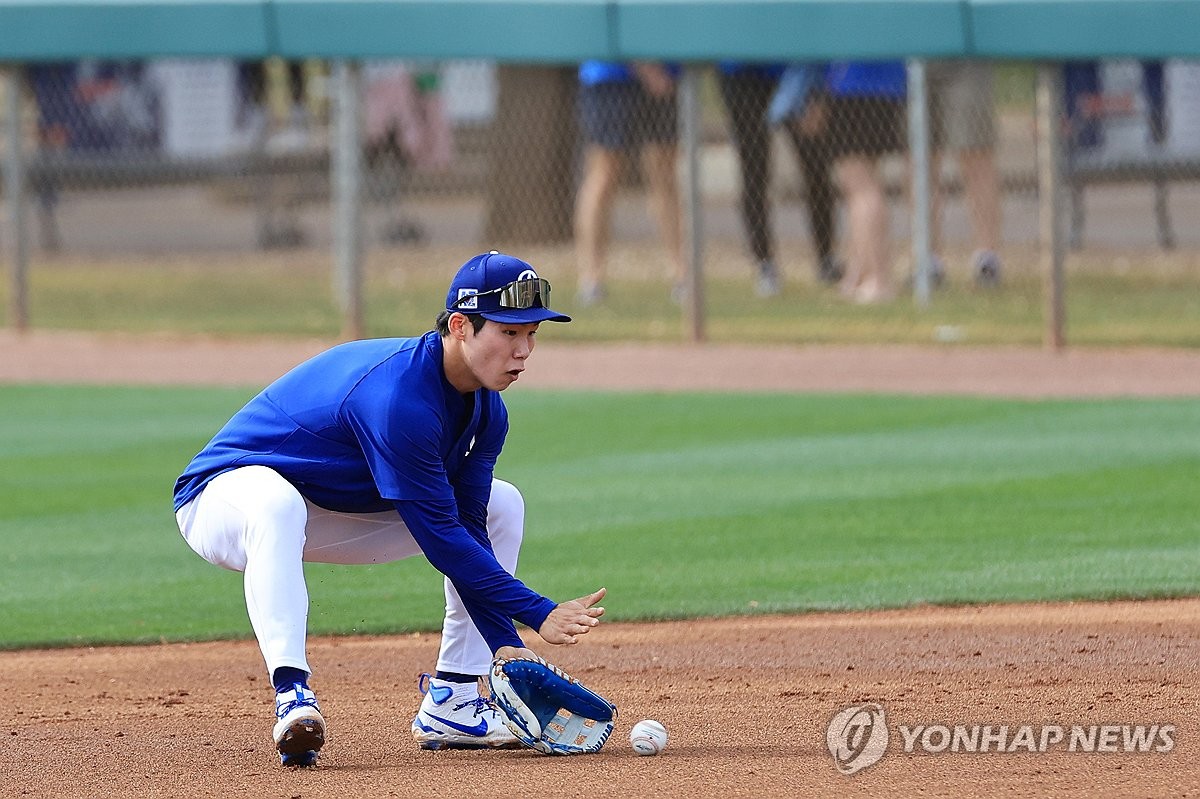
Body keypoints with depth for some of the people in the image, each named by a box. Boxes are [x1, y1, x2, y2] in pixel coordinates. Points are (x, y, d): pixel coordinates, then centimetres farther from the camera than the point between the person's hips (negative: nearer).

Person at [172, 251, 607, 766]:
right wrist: (540, 615, -29)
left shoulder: (485, 410, -5)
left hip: (339, 515, 9)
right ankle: (292, 693, -48)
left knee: (501, 506, 8)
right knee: (276, 503, -45)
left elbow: (466, 529, -5)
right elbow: (439, 537, -31)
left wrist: (505, 644, -14)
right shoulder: (397, 395, -34)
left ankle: (448, 704, 3)